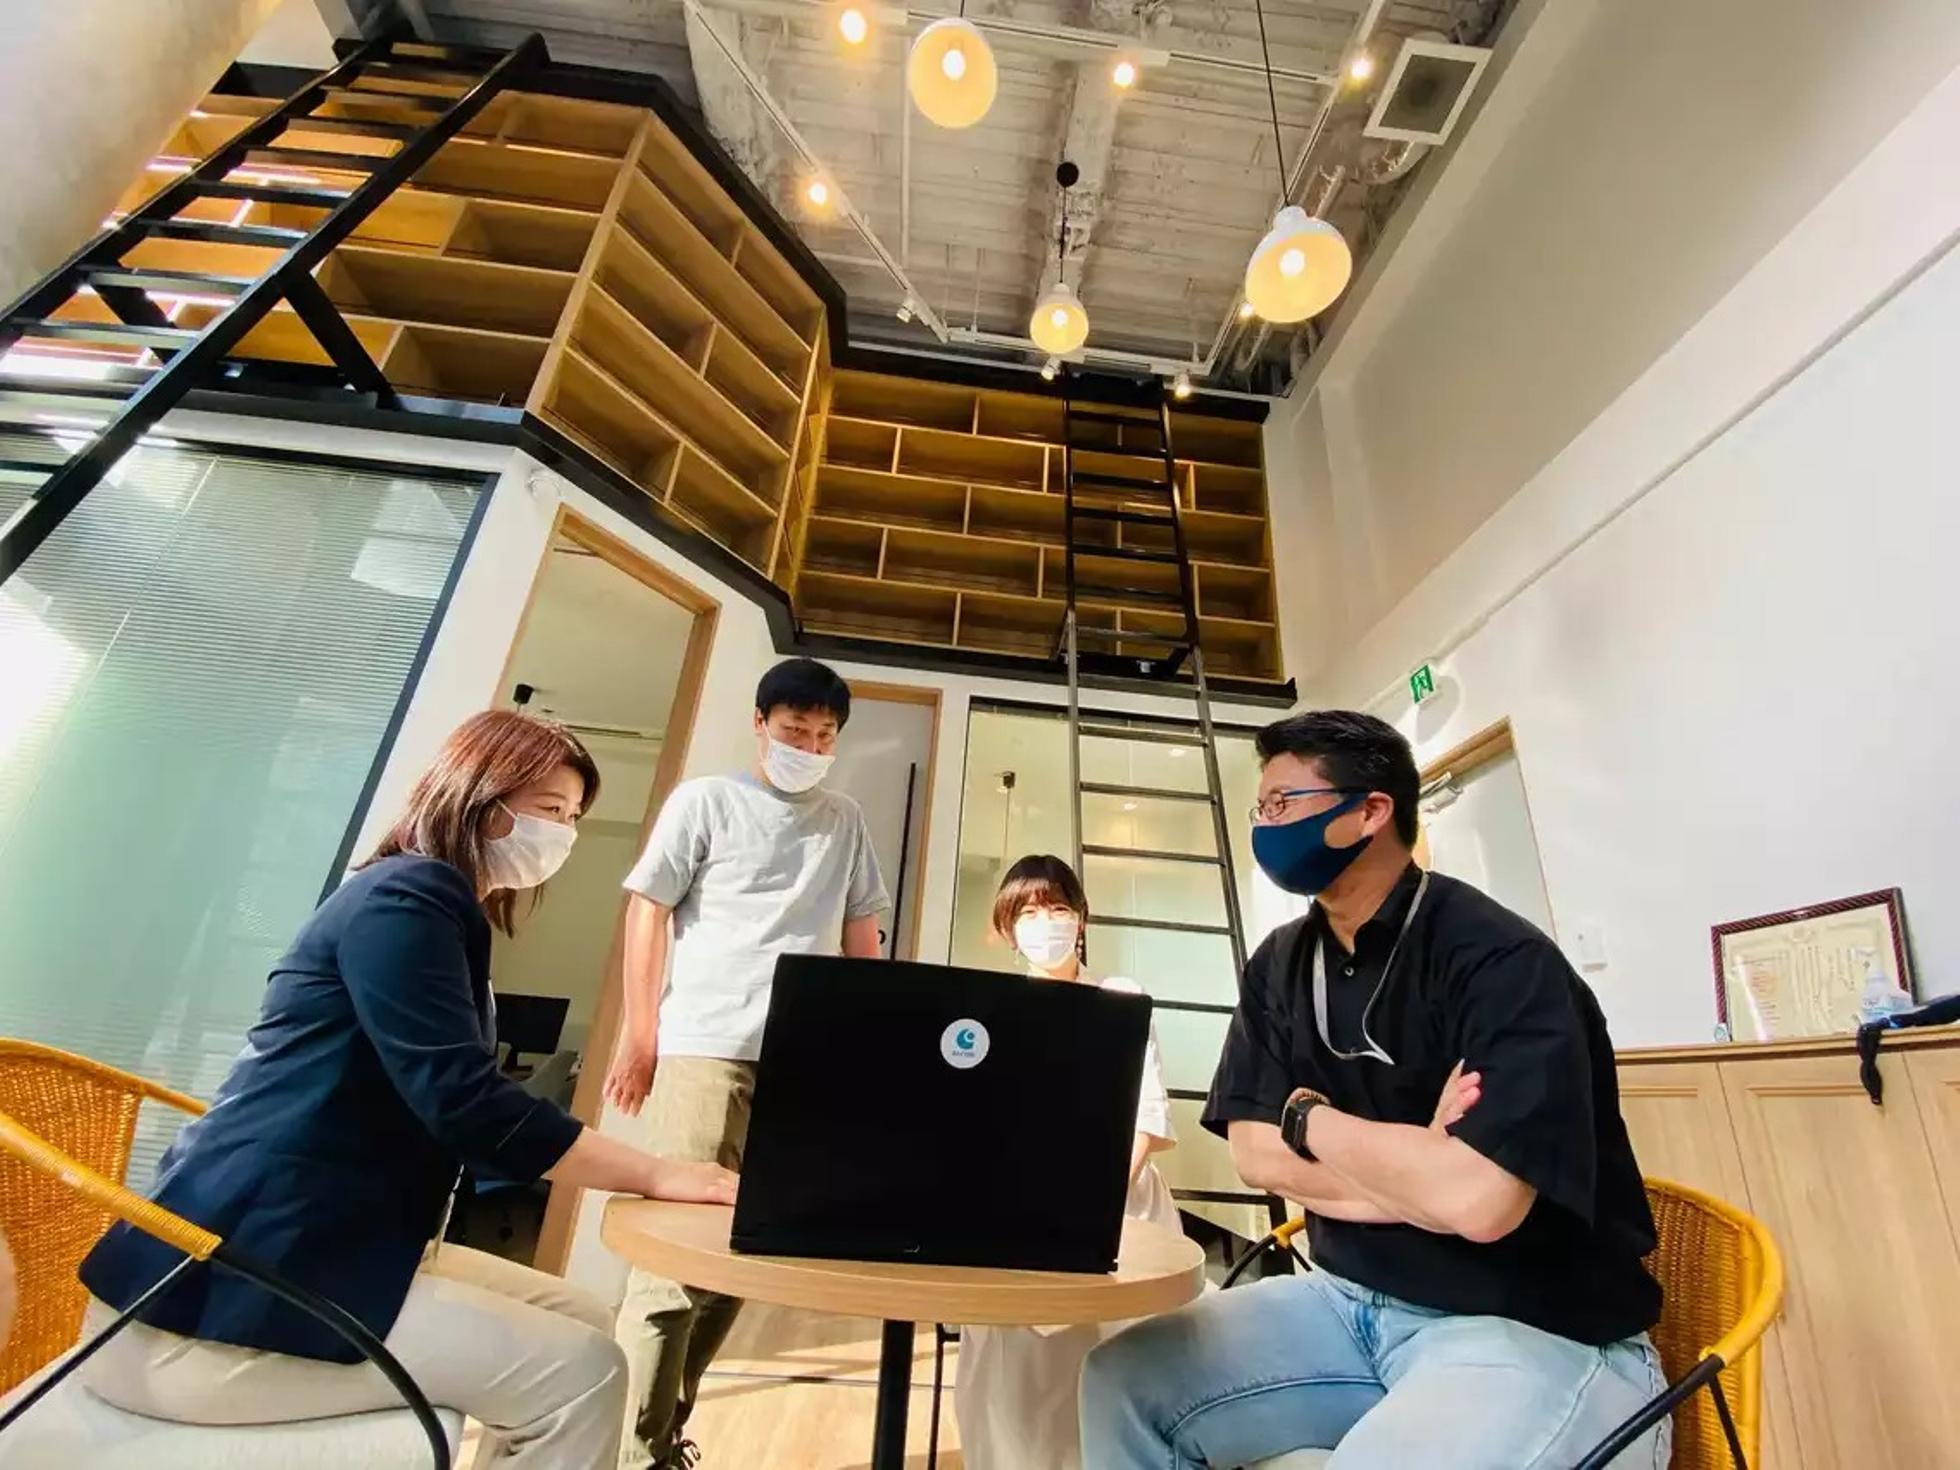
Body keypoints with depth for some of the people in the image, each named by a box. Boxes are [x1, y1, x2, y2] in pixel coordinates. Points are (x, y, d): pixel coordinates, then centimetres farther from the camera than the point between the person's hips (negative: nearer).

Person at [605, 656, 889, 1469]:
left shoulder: (846, 821, 14)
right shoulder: (705, 801, 5)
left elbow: (860, 934, 16)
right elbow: (648, 912, 3)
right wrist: (638, 1038, -3)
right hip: (707, 1048, -3)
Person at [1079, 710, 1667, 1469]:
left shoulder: (1500, 958, -19)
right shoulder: (1279, 966, 2)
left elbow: (1477, 1200, -29)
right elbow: (1254, 1152, 0)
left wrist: (1308, 1117, -13)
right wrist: (1412, 1175, -16)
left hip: (1536, 1330, -6)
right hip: (1351, 1301, 6)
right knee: (1124, 1381, -6)